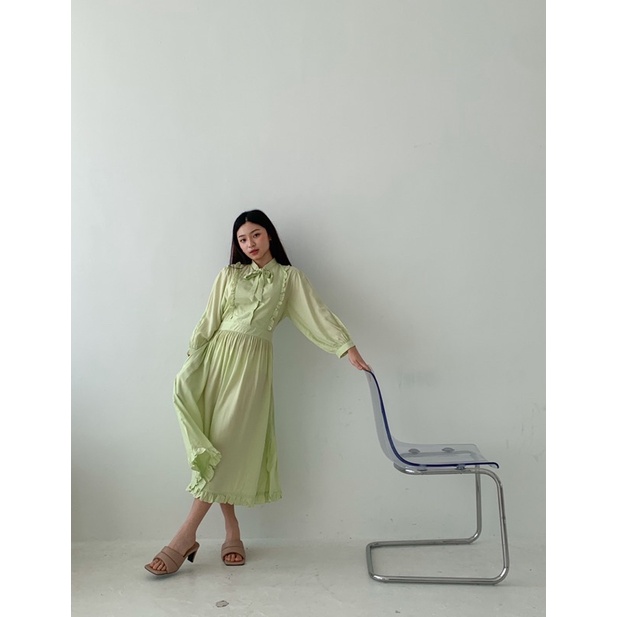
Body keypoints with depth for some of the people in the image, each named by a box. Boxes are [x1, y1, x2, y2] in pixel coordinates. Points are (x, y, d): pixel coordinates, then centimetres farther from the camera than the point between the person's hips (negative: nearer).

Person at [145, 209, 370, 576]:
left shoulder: (288, 277, 8)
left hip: (253, 363, -2)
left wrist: (350, 349, -7)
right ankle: (232, 532, 11)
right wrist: (191, 363, 5)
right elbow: (209, 322, 11)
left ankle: (187, 536, 1)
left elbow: (318, 314, 2)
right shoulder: (229, 275, 13)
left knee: (228, 444, -7)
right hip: (218, 356, 3)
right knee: (212, 447, -2)